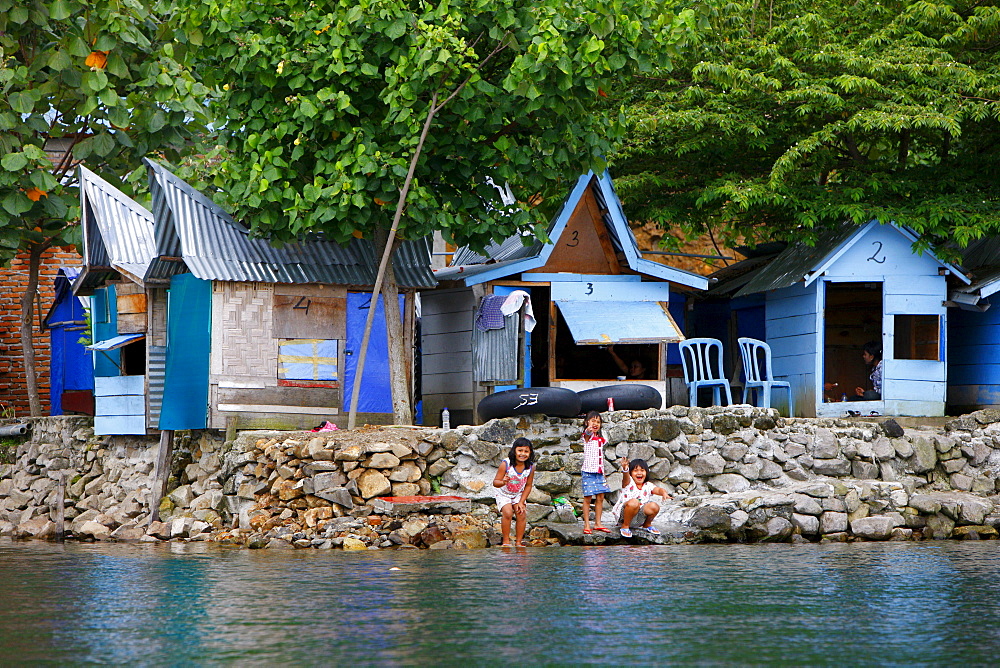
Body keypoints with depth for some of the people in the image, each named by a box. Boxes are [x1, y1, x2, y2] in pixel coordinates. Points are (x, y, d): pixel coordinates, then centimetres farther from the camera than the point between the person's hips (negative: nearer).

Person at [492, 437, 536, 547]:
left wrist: (521, 502, -11)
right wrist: (503, 482, -47)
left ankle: (519, 541, 2)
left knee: (522, 514, -13)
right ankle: (506, 541, -10)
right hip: (504, 494, -3)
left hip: (519, 495, 3)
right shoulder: (506, 464, -27)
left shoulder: (530, 467, -16)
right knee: (507, 513, -23)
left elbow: (528, 486, -5)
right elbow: (495, 482, -23)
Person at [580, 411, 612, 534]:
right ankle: (586, 525, -1)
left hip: (599, 472, 6)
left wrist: (603, 473, 21)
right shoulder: (587, 436, -4)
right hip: (588, 471, -6)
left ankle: (597, 523, 12)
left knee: (600, 497, 5)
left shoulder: (601, 439, 16)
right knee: (587, 497, -5)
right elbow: (587, 435, -31)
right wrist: (588, 431, -56)